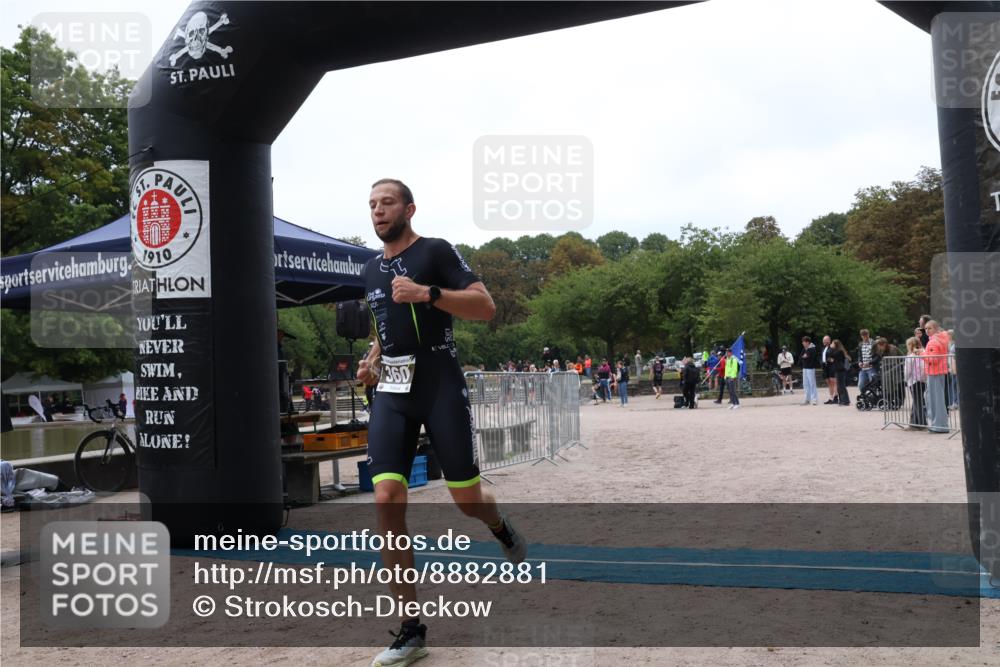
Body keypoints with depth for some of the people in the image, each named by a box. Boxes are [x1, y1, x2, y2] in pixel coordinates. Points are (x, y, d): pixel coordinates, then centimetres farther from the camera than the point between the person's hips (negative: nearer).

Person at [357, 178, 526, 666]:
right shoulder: (370, 270, 15)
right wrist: (372, 360, 10)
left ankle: (501, 528, 41)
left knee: (466, 499, 1)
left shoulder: (436, 251, -3)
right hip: (392, 395, 5)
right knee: (386, 502, -9)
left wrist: (427, 293, -23)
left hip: (441, 389, -5)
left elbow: (486, 307, -13)